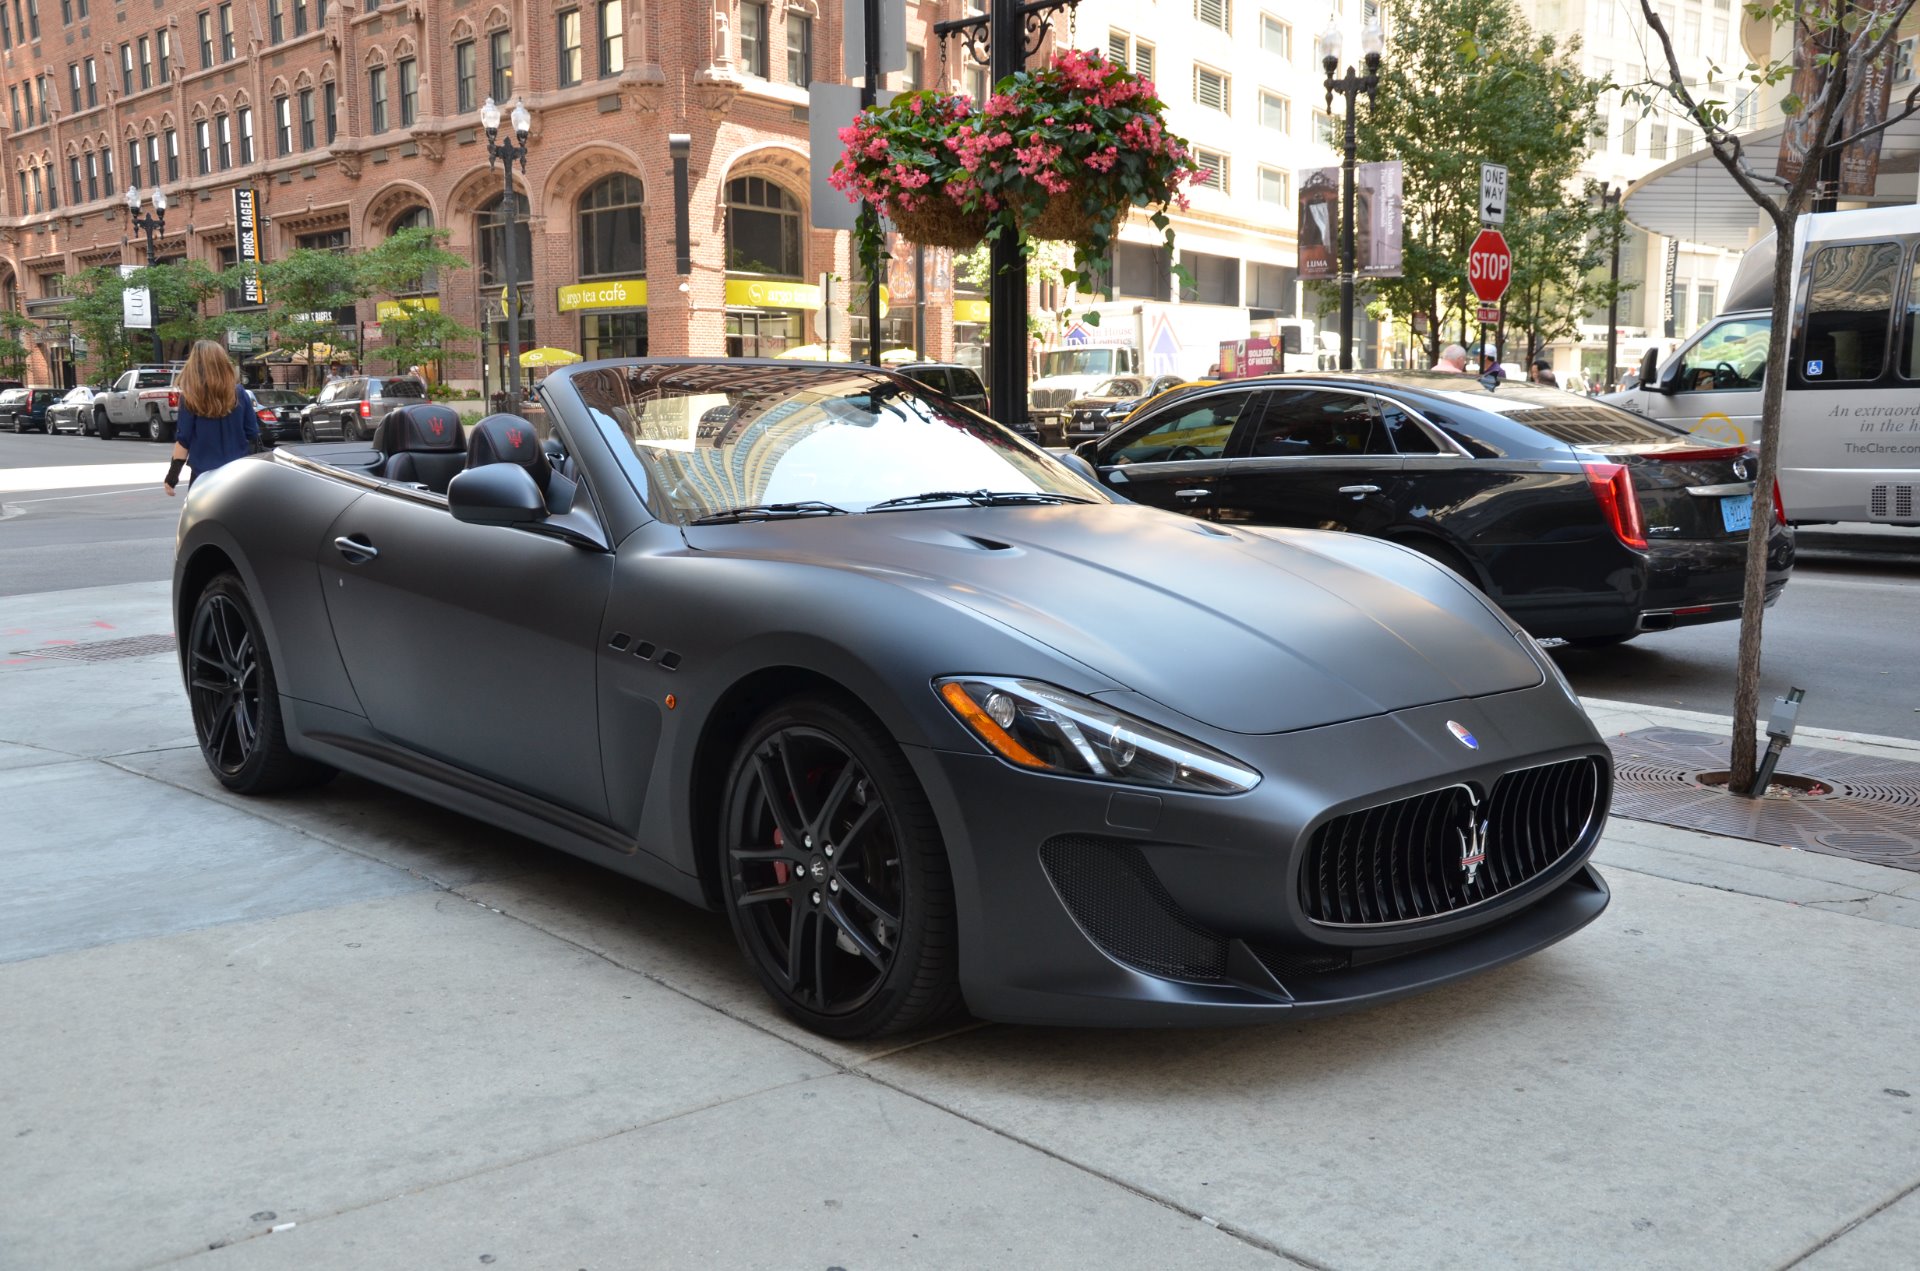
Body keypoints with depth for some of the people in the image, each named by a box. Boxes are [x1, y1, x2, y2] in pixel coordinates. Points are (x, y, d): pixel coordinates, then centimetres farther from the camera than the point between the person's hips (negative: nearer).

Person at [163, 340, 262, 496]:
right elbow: (253, 435, 3)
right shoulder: (238, 393, -1)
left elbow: (183, 439, -8)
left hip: (204, 474, -3)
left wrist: (173, 474, -2)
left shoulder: (191, 398, -9)